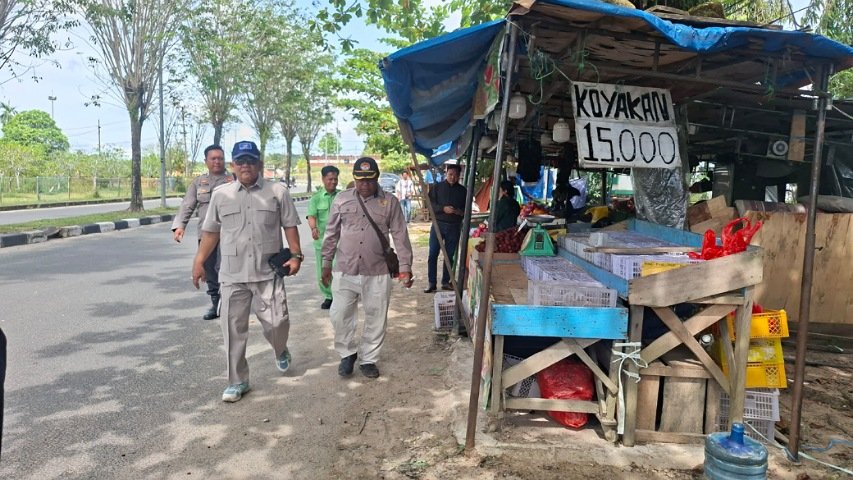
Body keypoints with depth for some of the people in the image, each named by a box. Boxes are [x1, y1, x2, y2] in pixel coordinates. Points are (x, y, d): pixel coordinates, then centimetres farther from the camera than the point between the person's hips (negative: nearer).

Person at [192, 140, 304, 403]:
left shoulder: (278, 191, 2)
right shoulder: (220, 194, 7)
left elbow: (290, 226, 3)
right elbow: (211, 231, 12)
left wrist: (296, 255, -7)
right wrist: (199, 261, 7)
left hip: (268, 272, -2)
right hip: (232, 275, 2)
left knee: (276, 322, -1)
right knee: (234, 329, 5)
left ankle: (280, 351, 35)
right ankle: (237, 381, 19)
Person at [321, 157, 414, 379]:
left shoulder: (390, 202, -1)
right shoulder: (341, 199, 2)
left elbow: (400, 236, -1)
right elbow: (331, 234, 9)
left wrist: (405, 267, -6)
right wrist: (326, 263, 9)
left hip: (377, 273, -1)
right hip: (345, 271, 1)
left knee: (376, 319, 7)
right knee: (340, 315, 4)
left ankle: (368, 359, 25)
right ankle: (348, 353, 27)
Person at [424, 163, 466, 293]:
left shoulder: (463, 191, 8)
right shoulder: (437, 187, 2)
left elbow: (467, 208, 12)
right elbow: (430, 204, -4)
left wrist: (461, 212, -11)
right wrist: (443, 209, -19)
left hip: (454, 226, 2)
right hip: (438, 224, -2)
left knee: (450, 256, 8)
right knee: (433, 255, -3)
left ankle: (446, 282, 18)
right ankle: (431, 283, 4)